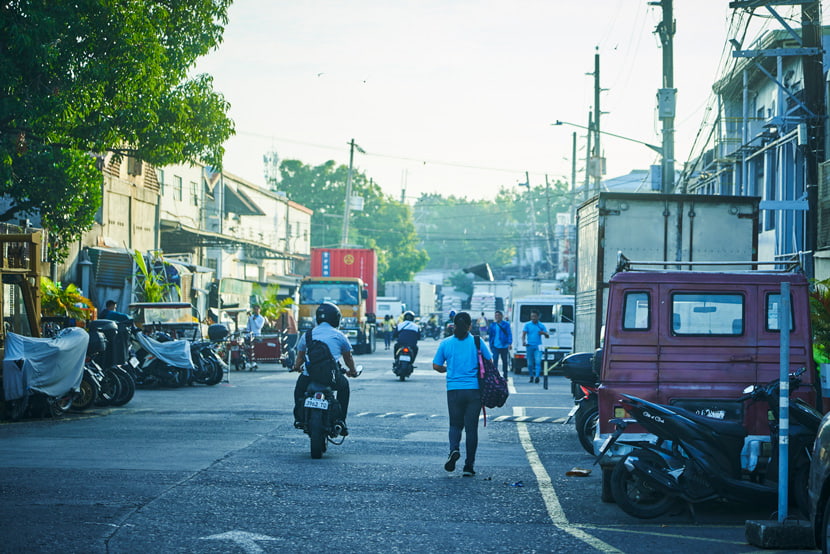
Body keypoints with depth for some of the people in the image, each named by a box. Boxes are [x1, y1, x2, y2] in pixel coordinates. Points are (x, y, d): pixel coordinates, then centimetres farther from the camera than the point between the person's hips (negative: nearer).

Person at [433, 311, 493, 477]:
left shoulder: (446, 343, 0)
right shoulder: (477, 342, -3)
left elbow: (436, 366, 4)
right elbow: (489, 362, 3)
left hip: (454, 390, 1)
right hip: (474, 390, -1)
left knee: (455, 424, 15)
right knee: (471, 427, 6)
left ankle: (454, 449, -14)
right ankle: (469, 466, 5)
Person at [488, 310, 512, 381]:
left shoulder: (506, 324, -1)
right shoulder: (492, 325, 7)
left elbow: (509, 334, -4)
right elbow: (490, 335, 13)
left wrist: (510, 343, -15)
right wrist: (490, 344, 10)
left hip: (504, 346, -1)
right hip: (495, 346, 1)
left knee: (504, 361, 10)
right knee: (495, 360, -11)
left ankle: (505, 376, 21)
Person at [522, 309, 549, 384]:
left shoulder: (541, 326, 8)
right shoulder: (527, 325, 6)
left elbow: (547, 336, 9)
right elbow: (523, 334, -3)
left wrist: (543, 333, -14)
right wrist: (523, 341, -23)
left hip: (538, 347, 0)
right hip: (530, 346, 0)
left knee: (538, 361, -15)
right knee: (530, 363, 5)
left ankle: (537, 376, -23)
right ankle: (531, 376, 18)